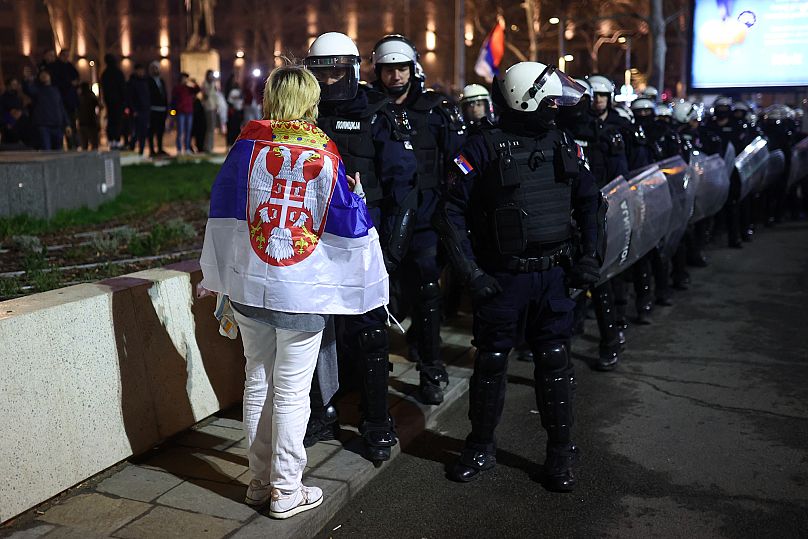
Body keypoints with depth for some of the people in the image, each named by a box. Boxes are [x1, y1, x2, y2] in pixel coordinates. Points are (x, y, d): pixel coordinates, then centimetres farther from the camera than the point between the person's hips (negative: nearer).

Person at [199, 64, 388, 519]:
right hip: (303, 293, -3)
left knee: (258, 384, 15)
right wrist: (358, 197, 16)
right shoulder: (326, 157, -8)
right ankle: (286, 492, 15)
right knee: (291, 392, 5)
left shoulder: (247, 147, 0)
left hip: (250, 288, 3)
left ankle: (260, 482, 26)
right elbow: (348, 226, -5)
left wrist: (221, 276, 16)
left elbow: (223, 212, 6)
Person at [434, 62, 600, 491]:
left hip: (554, 275, 4)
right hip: (502, 278, -3)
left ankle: (560, 454, 23)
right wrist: (472, 273, -14)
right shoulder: (485, 147, -10)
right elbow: (451, 212, -10)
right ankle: (481, 448, 27)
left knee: (555, 362, 9)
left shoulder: (563, 144, 6)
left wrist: (590, 253, 6)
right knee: (491, 362, 9)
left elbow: (588, 200, 17)